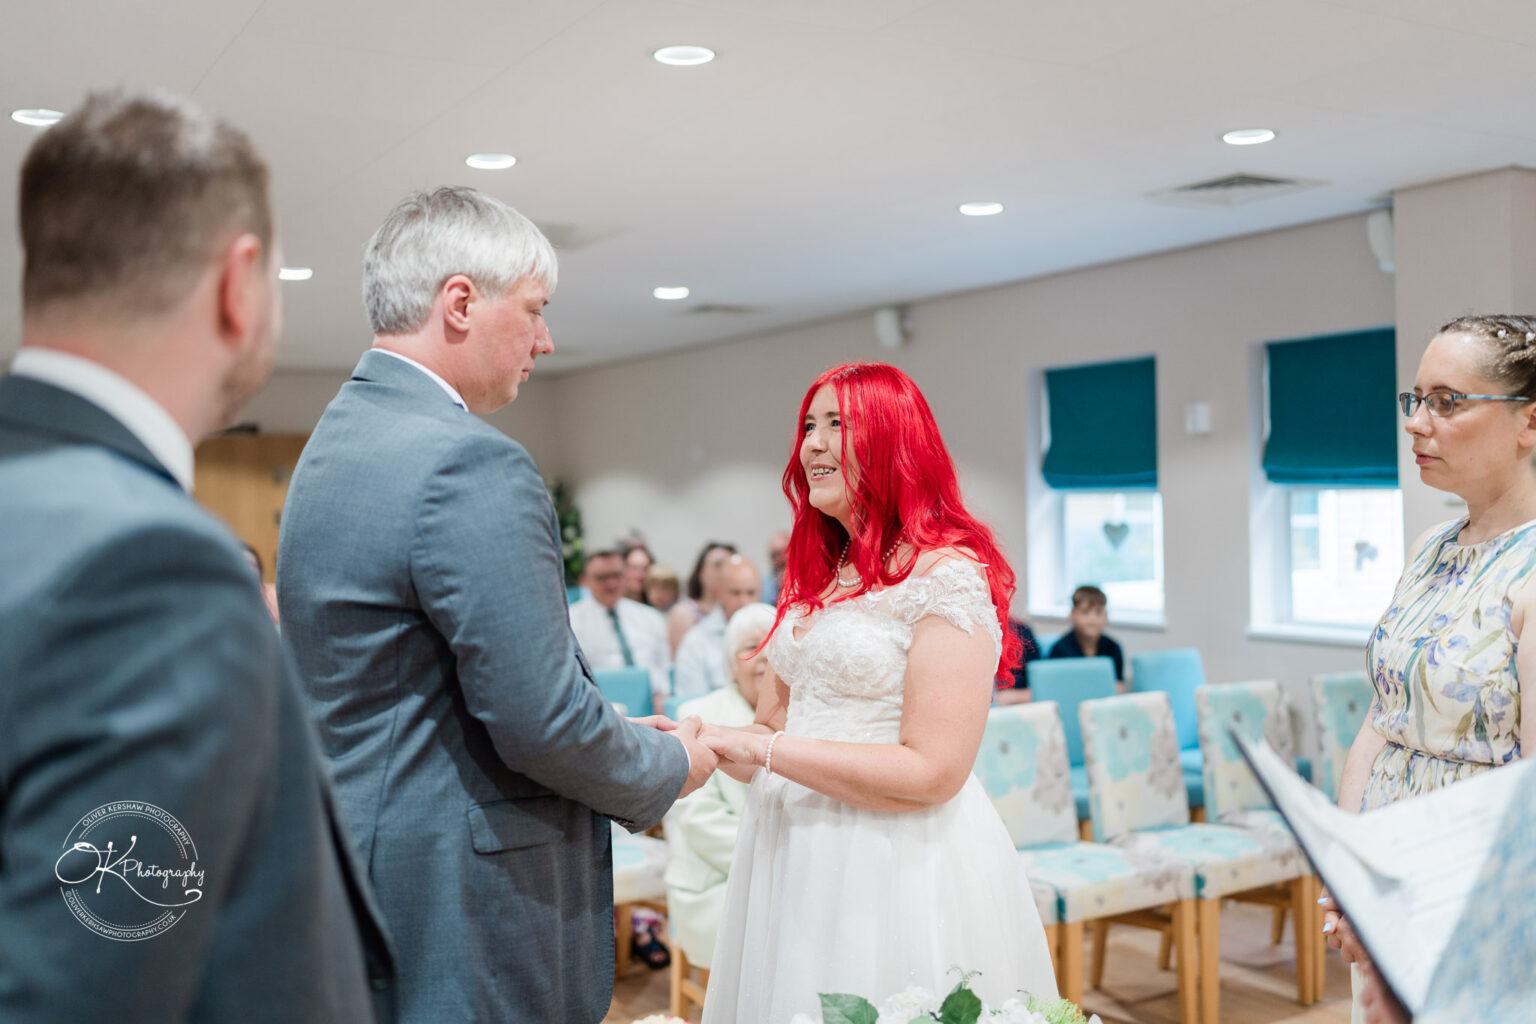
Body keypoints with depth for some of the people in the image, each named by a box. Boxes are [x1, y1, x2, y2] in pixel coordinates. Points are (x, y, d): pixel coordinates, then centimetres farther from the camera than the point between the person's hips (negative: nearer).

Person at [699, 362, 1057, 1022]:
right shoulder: (820, 576, 11)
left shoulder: (946, 572, -14)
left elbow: (931, 773, -20)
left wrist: (764, 749, -18)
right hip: (794, 854, 7)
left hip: (898, 863, -7)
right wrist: (695, 744, -6)